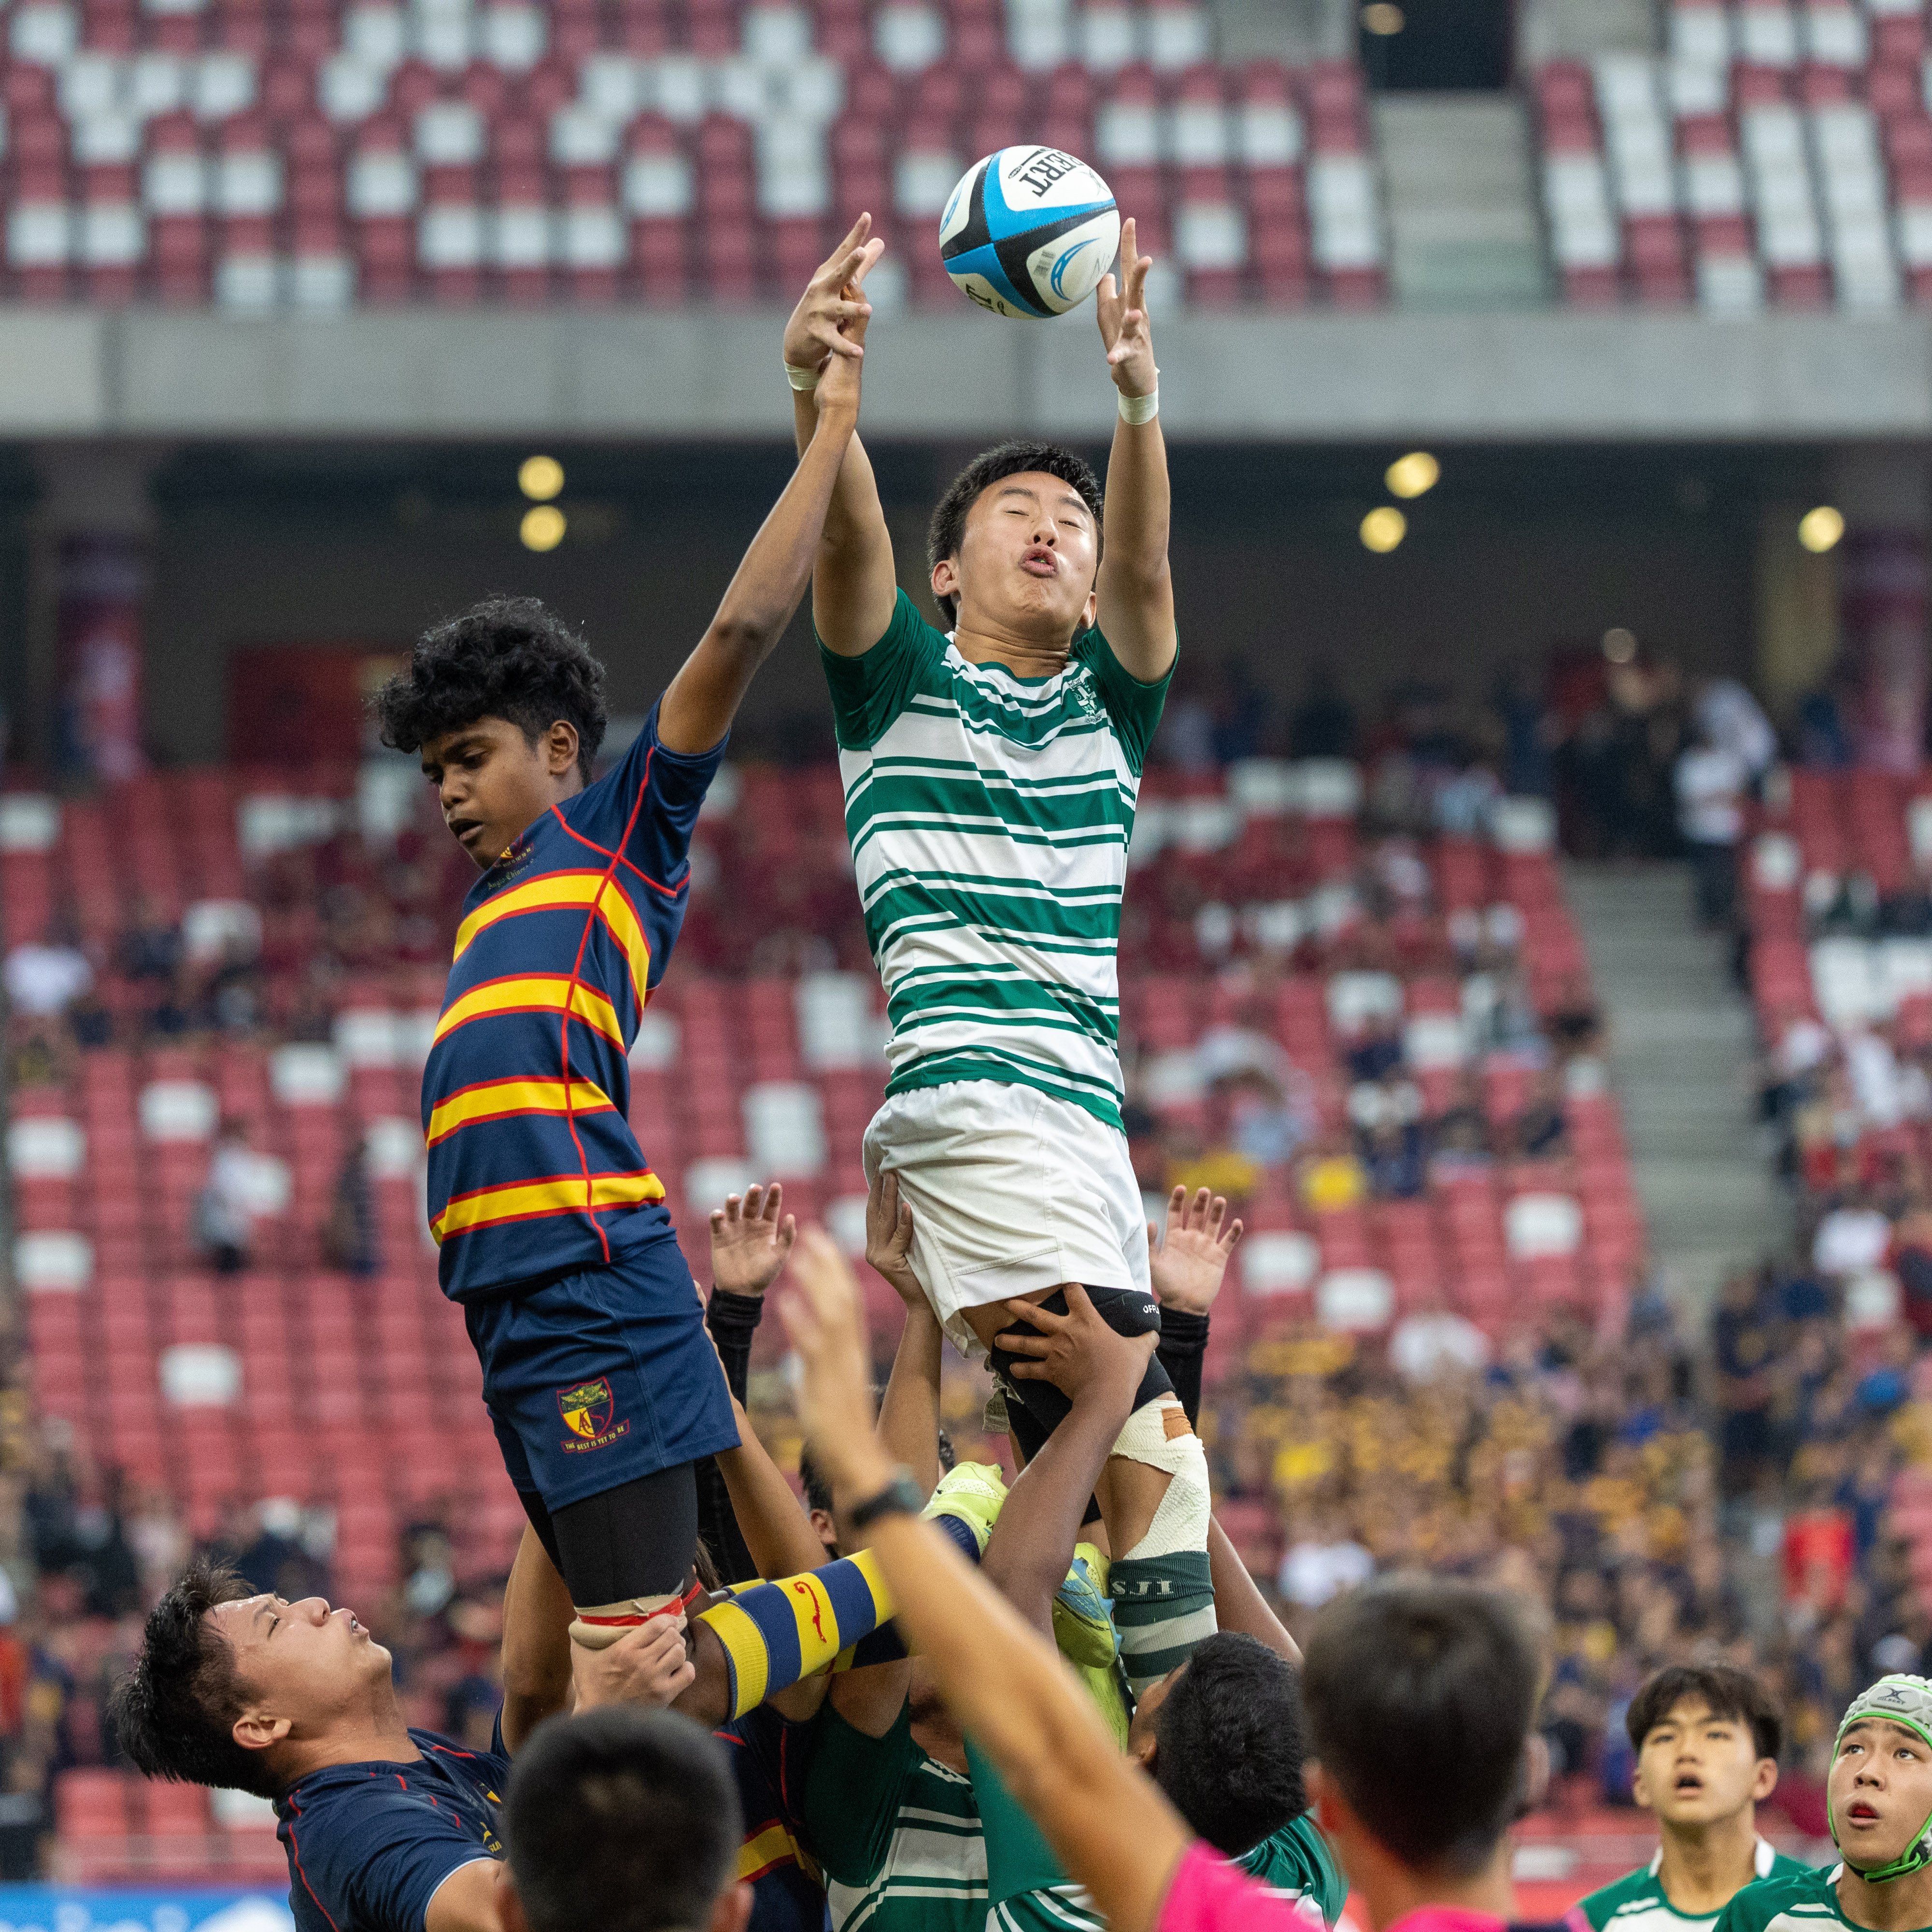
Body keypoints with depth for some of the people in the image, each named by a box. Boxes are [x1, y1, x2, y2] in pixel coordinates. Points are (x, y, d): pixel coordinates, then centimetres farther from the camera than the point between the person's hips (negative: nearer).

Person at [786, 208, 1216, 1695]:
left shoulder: (1109, 701, 20)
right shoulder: (902, 681, 12)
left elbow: (1144, 558, 0)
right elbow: (850, 537, -7)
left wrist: (1138, 400, -21)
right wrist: (818, 389, -28)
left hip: (1087, 1101, 6)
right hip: (970, 1078, -6)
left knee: (1081, 1449, 1)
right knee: (1148, 1444, -20)